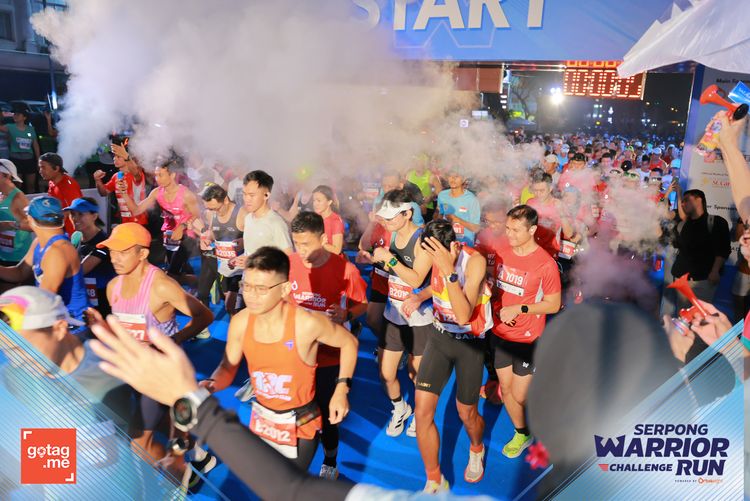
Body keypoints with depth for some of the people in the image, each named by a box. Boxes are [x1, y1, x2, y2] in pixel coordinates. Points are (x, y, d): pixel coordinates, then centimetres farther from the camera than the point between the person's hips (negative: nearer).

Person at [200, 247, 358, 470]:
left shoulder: (308, 323, -29)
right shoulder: (240, 322, -16)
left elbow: (349, 342, -11)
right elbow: (228, 368, -3)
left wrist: (341, 389, -13)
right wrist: (211, 384, -24)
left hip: (300, 424, -4)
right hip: (261, 419, 5)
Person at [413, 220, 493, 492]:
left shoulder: (474, 261, -26)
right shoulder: (438, 255, -10)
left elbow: (463, 315, -35)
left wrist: (449, 271, -42)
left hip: (470, 342, -4)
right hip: (440, 335, 4)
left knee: (466, 414, 12)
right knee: (422, 412, -5)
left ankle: (476, 450, 50)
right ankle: (435, 481, 17)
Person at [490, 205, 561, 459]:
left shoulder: (545, 264, -19)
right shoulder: (502, 253, -4)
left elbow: (553, 305, -13)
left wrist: (519, 309, -21)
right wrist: (497, 307, -7)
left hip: (527, 339, -5)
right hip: (500, 333, 5)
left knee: (519, 396, 2)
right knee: (505, 389, 16)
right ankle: (522, 433, 39)